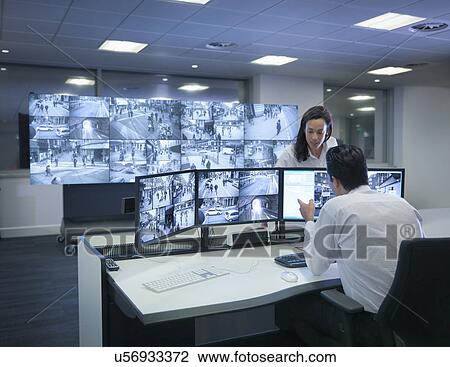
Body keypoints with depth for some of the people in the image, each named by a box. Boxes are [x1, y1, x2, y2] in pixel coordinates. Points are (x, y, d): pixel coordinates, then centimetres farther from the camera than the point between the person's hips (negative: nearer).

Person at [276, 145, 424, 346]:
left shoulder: (336, 207, -11)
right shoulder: (405, 205, 4)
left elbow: (316, 267, 1)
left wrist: (309, 220, 17)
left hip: (370, 325, -6)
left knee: (287, 306, 12)